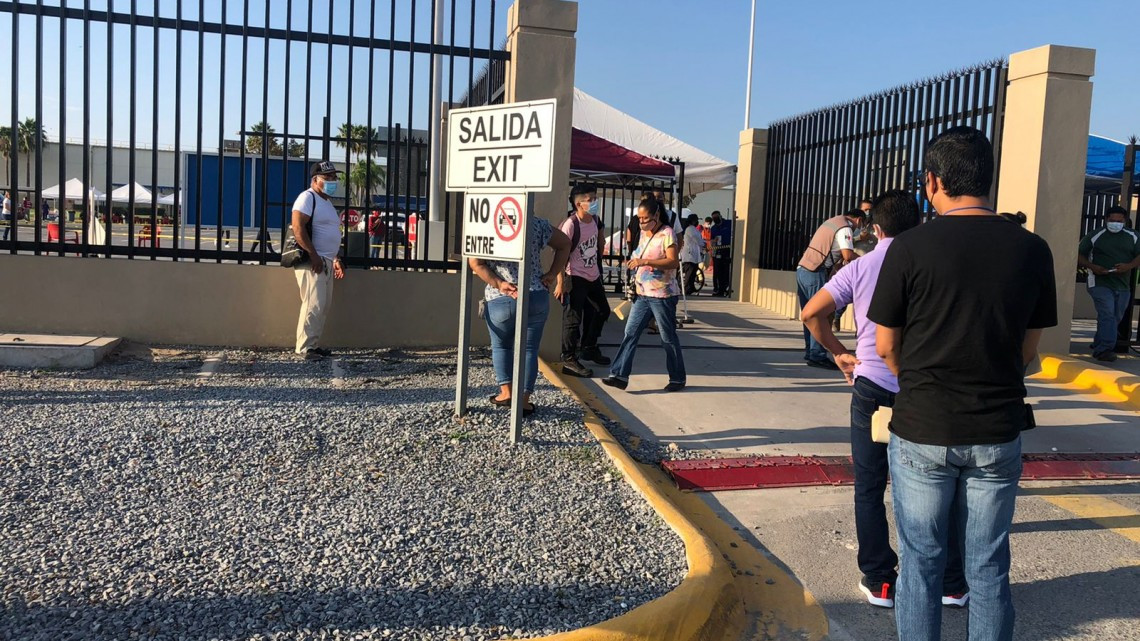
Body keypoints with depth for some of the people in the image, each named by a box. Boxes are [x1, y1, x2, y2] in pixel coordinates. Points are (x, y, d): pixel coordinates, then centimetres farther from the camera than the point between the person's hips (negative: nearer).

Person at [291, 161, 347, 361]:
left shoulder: (327, 201, 22)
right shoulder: (307, 198, -8)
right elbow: (298, 228, -18)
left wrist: (336, 259, 21)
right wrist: (313, 256, -21)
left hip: (326, 262, 10)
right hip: (312, 261, -10)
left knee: (324, 306, 9)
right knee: (314, 304, -14)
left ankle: (314, 344, 15)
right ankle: (305, 347, -11)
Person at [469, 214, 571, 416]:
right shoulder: (537, 224, 2)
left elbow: (475, 263, -9)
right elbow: (564, 243, 12)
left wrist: (498, 284, -12)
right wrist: (552, 274, 8)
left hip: (499, 299, -1)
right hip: (536, 298, 1)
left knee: (501, 345, 20)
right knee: (529, 349, 9)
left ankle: (506, 392, 13)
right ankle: (524, 399, 4)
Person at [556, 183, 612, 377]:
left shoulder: (595, 220, 2)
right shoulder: (570, 224, -22)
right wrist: (561, 282, -25)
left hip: (593, 276, 9)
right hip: (575, 279, -9)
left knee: (602, 311, 21)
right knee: (573, 319, -4)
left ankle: (588, 348, 37)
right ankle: (569, 360, 5)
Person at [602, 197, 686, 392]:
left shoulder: (667, 233, -13)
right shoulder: (643, 233, 12)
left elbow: (673, 261, -25)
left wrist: (644, 262, -31)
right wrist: (634, 262, 12)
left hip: (663, 295, -7)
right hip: (642, 294, 7)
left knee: (668, 338, 4)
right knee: (630, 333, 0)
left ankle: (678, 379, 18)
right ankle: (620, 375, 1)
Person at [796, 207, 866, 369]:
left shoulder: (832, 221, 21)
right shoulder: (844, 228, -8)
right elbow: (848, 255, -17)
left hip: (802, 268, 9)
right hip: (814, 273, -9)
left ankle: (810, 352, 18)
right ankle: (817, 356, -5)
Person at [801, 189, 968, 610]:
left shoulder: (859, 269, -1)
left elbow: (812, 313, -9)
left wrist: (839, 353, 3)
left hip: (872, 386, 0)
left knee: (870, 489, 11)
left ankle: (879, 583, 16)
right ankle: (952, 584, 23)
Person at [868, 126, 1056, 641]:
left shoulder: (909, 248, -12)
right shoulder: (1032, 250, -3)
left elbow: (885, 348, -4)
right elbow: (1028, 350, 5)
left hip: (922, 430, -2)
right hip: (998, 432, 3)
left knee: (921, 560, 12)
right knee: (988, 566, 15)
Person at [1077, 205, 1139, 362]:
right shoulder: (1095, 236, 0)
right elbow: (1079, 255, 1)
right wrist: (1092, 267, -15)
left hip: (1123, 286, 5)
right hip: (1101, 284, -5)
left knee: (1116, 318, 12)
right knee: (1107, 315, -18)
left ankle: (1099, 347, 26)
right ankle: (1105, 349, -19)